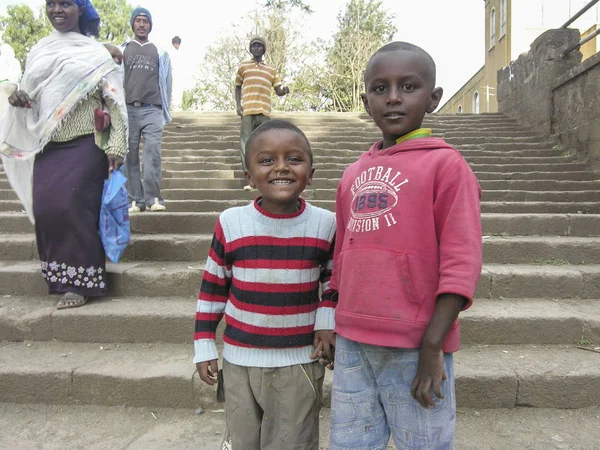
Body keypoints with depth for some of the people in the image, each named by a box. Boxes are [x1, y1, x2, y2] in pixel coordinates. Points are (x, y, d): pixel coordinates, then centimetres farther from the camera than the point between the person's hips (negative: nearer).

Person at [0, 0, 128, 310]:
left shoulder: (93, 52, 2)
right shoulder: (38, 51, 15)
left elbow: (115, 100, -4)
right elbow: (28, 93, 24)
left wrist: (116, 145, -11)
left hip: (84, 145, -5)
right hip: (47, 147, 5)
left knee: (72, 207, -13)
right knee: (45, 209, -1)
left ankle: (79, 282, -2)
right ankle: (59, 278, 13)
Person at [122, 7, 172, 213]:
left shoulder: (160, 53, 18)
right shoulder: (122, 50, 17)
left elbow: (166, 81, 17)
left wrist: (166, 108, 9)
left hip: (152, 110, -1)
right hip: (128, 109, 1)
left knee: (153, 153, -14)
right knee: (130, 156, -3)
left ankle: (153, 198, -14)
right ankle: (135, 200, -3)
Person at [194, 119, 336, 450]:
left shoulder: (326, 225, -7)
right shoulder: (230, 224, -8)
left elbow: (334, 278, 9)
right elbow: (212, 287, 2)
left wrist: (326, 321, -5)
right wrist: (204, 345, 3)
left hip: (300, 361, -1)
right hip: (239, 360, 1)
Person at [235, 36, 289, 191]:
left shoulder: (271, 70, 18)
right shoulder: (243, 67, 16)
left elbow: (278, 91, 13)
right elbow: (238, 87, 18)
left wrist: (285, 90, -10)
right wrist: (238, 105, 2)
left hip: (264, 111, 1)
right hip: (247, 110, -1)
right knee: (246, 143, -8)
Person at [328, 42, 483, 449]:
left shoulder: (445, 164, -7)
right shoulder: (354, 174, 10)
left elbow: (461, 263, -12)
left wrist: (432, 346, -16)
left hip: (414, 348, -5)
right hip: (353, 342, 6)